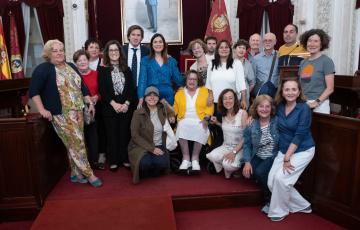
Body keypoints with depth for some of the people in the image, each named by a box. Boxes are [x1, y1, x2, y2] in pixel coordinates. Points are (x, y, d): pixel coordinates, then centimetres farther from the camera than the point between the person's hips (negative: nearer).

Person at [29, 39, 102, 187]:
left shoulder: (71, 67, 15)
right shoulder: (43, 69, -6)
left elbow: (82, 87, 19)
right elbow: (33, 91, -10)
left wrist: (90, 103, 13)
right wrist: (42, 109, -17)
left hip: (77, 112, 7)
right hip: (62, 114, -6)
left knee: (75, 144, 10)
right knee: (77, 143, -5)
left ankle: (76, 173, 22)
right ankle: (88, 174, 5)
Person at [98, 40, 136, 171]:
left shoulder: (126, 69, 11)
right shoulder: (102, 69, 2)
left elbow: (131, 88, 5)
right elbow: (102, 90, -6)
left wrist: (127, 103, -9)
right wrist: (114, 104, -15)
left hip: (126, 107, 2)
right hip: (110, 108, -2)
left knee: (125, 133, 5)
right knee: (112, 134, 3)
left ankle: (125, 159, 15)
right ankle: (113, 161, 13)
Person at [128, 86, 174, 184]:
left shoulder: (163, 109, 1)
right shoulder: (138, 113, -9)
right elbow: (135, 135, -11)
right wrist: (151, 148, -18)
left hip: (159, 146, 3)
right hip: (142, 146, -2)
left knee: (162, 163, -28)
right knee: (145, 163, -33)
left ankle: (152, 172, 7)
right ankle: (141, 173, 4)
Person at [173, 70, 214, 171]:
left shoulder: (204, 91, 13)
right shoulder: (179, 93, 17)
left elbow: (209, 107, 4)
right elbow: (175, 109, 15)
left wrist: (206, 118, -12)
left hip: (199, 121, -1)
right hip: (185, 120, 1)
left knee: (201, 130, -35)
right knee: (181, 128, -34)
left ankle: (195, 158, -17)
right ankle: (186, 159, -21)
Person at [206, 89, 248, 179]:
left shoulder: (243, 113, -12)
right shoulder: (224, 114, 5)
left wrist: (234, 152, -20)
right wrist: (217, 123, 6)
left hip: (240, 148, -5)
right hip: (225, 146, 5)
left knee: (228, 164, -31)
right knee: (212, 156, -25)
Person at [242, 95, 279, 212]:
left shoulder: (277, 122, -10)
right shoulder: (251, 125, -1)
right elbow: (247, 145, 2)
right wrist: (247, 162, -10)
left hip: (273, 157, -4)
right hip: (258, 157, 4)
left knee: (260, 172, -25)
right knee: (247, 173, -20)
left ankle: (270, 200, -1)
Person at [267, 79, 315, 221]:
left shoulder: (304, 108, -16)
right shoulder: (279, 107, 1)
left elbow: (299, 136, -20)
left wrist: (287, 159, -21)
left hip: (302, 150, -6)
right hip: (283, 150, 6)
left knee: (281, 178, -21)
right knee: (271, 182, -5)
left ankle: (279, 211, 5)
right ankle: (302, 205, 16)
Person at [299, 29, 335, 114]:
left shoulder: (326, 61, -2)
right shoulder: (303, 62, 13)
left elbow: (330, 88, -7)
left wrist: (317, 102, -17)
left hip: (319, 105, -4)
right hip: (303, 103, 4)